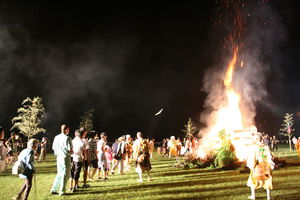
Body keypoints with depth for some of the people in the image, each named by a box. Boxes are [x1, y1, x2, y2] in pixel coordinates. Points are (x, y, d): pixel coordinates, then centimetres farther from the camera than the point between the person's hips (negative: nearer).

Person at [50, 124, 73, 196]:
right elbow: (70, 150, -17)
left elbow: (53, 148, 10)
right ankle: (62, 191, 8)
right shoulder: (67, 138, -15)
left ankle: (54, 189, 20)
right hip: (66, 158, -7)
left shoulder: (56, 137, 5)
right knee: (65, 175, 4)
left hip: (59, 157, 7)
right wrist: (72, 152, 4)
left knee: (59, 174, 19)